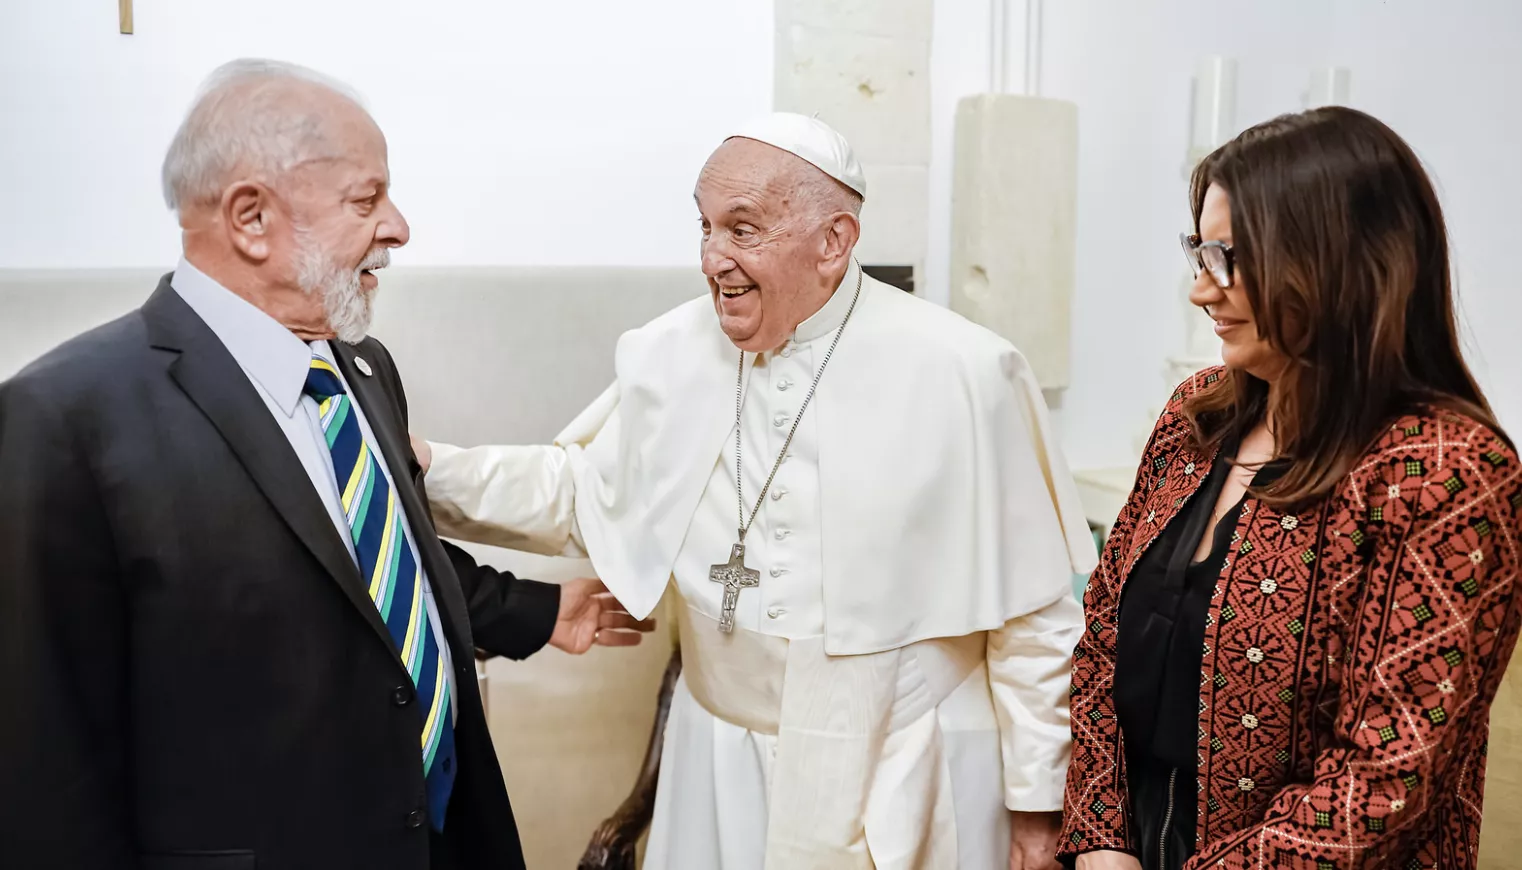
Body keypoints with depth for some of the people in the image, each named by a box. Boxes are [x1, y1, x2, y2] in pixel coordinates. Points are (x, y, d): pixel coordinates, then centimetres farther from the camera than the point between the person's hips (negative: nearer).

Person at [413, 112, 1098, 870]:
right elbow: (577, 491, 10)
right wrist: (427, 471, -5)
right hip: (721, 769, 3)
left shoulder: (961, 373, -16)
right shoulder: (670, 356, -4)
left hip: (906, 781, -3)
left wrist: (1037, 799, -4)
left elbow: (1032, 613, -9)